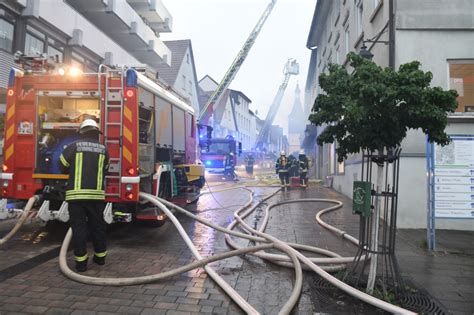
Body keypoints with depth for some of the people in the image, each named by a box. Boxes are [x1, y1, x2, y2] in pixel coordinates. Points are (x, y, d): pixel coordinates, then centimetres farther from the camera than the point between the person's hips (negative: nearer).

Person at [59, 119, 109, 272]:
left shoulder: (74, 146, -1)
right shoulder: (103, 149, 5)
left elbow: (63, 166, 9)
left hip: (76, 194, -2)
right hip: (96, 194, 2)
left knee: (79, 227, 5)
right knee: (97, 225, 14)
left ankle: (81, 261, 8)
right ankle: (100, 256, 25)